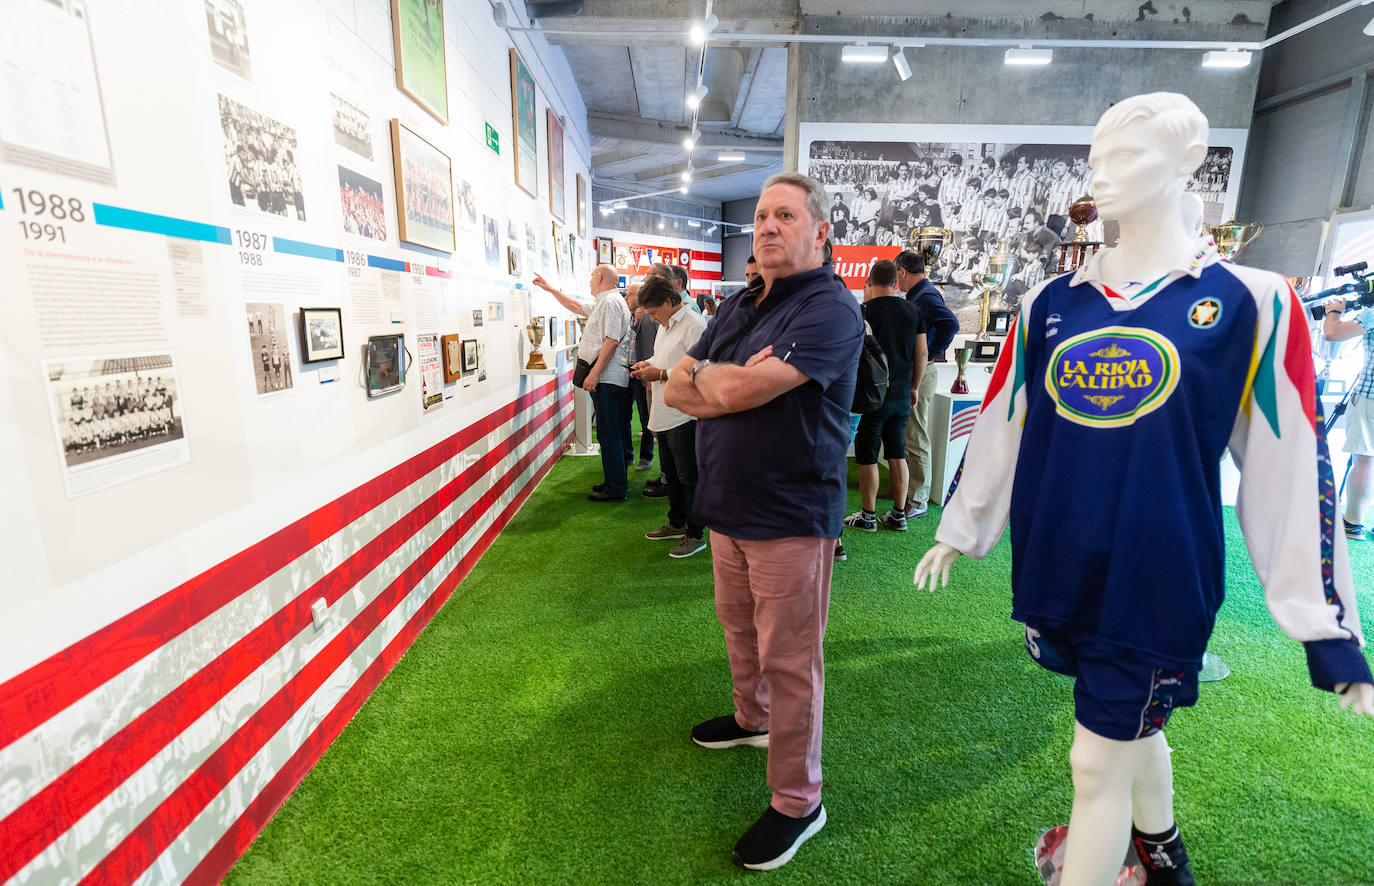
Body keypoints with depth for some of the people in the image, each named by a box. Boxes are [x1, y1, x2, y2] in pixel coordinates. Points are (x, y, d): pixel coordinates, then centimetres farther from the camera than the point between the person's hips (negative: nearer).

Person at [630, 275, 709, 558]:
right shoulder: (665, 326, 15)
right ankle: (677, 524, 35)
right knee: (671, 473, 19)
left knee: (689, 476, 0)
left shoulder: (694, 326, -16)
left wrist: (661, 374, -20)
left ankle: (695, 534, 13)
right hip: (665, 414, 10)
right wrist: (648, 364, 8)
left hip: (684, 415, -10)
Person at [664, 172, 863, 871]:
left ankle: (797, 802, 23)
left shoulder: (830, 308, -14)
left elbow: (740, 388, -25)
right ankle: (752, 718, 50)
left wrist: (703, 375, -4)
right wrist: (736, 387, -13)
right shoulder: (738, 306, 12)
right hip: (728, 507, 8)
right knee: (739, 630, 24)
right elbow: (675, 390, 6)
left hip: (790, 518, -8)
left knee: (788, 661, 4)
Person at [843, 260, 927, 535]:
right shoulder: (913, 310, 5)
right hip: (902, 392, 5)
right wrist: (914, 386, 17)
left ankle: (868, 516, 12)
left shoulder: (865, 310, -10)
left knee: (867, 454, 5)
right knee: (897, 452, 13)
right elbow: (922, 353, 8)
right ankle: (899, 514, 20)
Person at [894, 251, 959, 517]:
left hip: (919, 375, -10)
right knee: (902, 437, 19)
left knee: (916, 440, -4)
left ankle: (918, 501, 4)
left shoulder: (927, 295, -14)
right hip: (908, 375, 10)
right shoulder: (917, 295, 16)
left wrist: (929, 355, -22)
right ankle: (903, 487, 32)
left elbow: (950, 323, -30)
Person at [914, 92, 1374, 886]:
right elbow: (1001, 426, 7)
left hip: (1158, 576, -4)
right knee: (1132, 724, 26)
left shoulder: (1250, 304, -7)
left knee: (1100, 761, 5)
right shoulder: (1052, 304, 3)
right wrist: (958, 530, 12)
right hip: (1059, 567, 5)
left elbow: (1295, 468, -6)